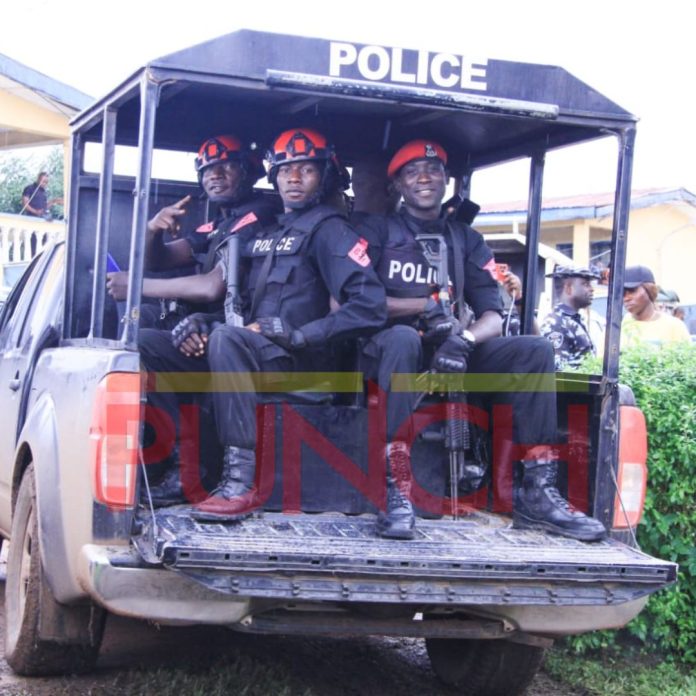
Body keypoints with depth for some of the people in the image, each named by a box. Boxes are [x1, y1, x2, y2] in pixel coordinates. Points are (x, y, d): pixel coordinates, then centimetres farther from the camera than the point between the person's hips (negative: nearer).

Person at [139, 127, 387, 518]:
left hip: (299, 364, -8)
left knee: (226, 338, -37)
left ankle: (242, 481, -39)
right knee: (148, 344, -3)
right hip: (252, 353, 8)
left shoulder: (328, 230, -1)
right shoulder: (264, 232, 22)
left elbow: (371, 306, -14)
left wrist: (301, 334, -19)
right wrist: (199, 322, 2)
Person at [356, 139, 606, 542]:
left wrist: (465, 339, -18)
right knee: (404, 338, -39)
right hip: (387, 351, -4)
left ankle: (538, 493, -22)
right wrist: (425, 306, -14)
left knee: (535, 349, -16)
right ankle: (396, 492, -44)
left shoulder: (467, 241, 18)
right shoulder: (377, 233, 8)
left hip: (450, 357, 4)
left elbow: (493, 318, 7)